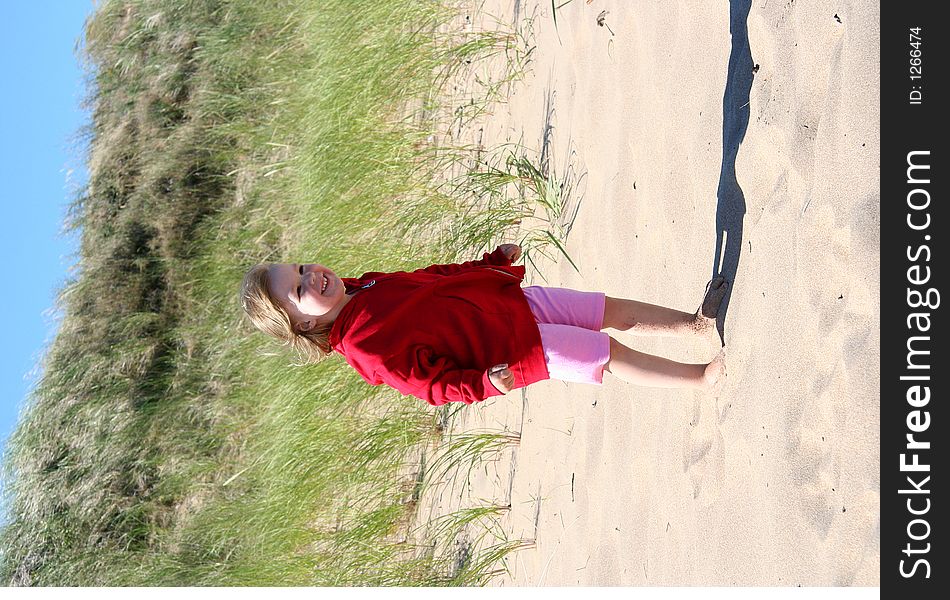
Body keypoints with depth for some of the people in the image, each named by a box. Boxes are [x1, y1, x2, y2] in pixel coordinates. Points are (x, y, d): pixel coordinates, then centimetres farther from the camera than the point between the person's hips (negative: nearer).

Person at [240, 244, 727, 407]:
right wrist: (488, 384, -31)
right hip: (518, 349, -7)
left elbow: (433, 277, 16)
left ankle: (694, 324, 28)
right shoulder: (366, 347, -21)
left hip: (511, 301, 7)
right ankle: (703, 377, 12)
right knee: (612, 356, -4)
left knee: (620, 312, 9)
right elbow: (434, 386, -17)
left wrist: (496, 260, 17)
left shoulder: (369, 286, 2)